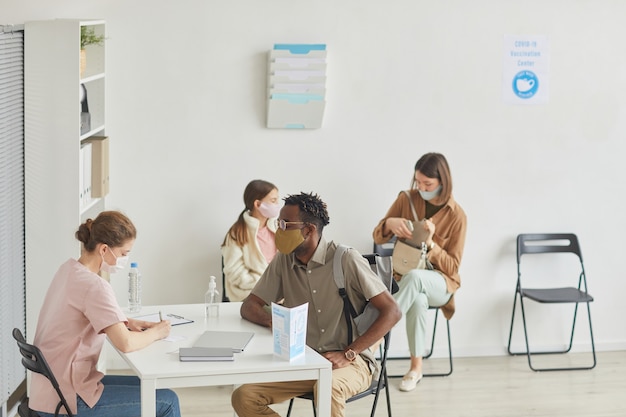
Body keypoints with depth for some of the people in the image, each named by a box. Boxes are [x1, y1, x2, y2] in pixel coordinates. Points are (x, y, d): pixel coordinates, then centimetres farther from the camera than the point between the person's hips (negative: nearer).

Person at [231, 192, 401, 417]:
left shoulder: (346, 260, -11)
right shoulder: (283, 261, 5)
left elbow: (392, 311, -12)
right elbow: (249, 306, 10)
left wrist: (348, 354, -19)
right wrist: (273, 321, -14)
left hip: (350, 363, -5)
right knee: (244, 397, -18)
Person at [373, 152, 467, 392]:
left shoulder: (456, 216, -8)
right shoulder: (406, 199, -1)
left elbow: (452, 267, -6)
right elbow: (378, 238, 3)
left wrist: (430, 243, -23)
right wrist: (389, 223, -20)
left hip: (440, 282, -2)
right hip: (405, 277, 2)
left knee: (415, 276, -40)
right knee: (418, 300, -37)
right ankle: (416, 368, -25)